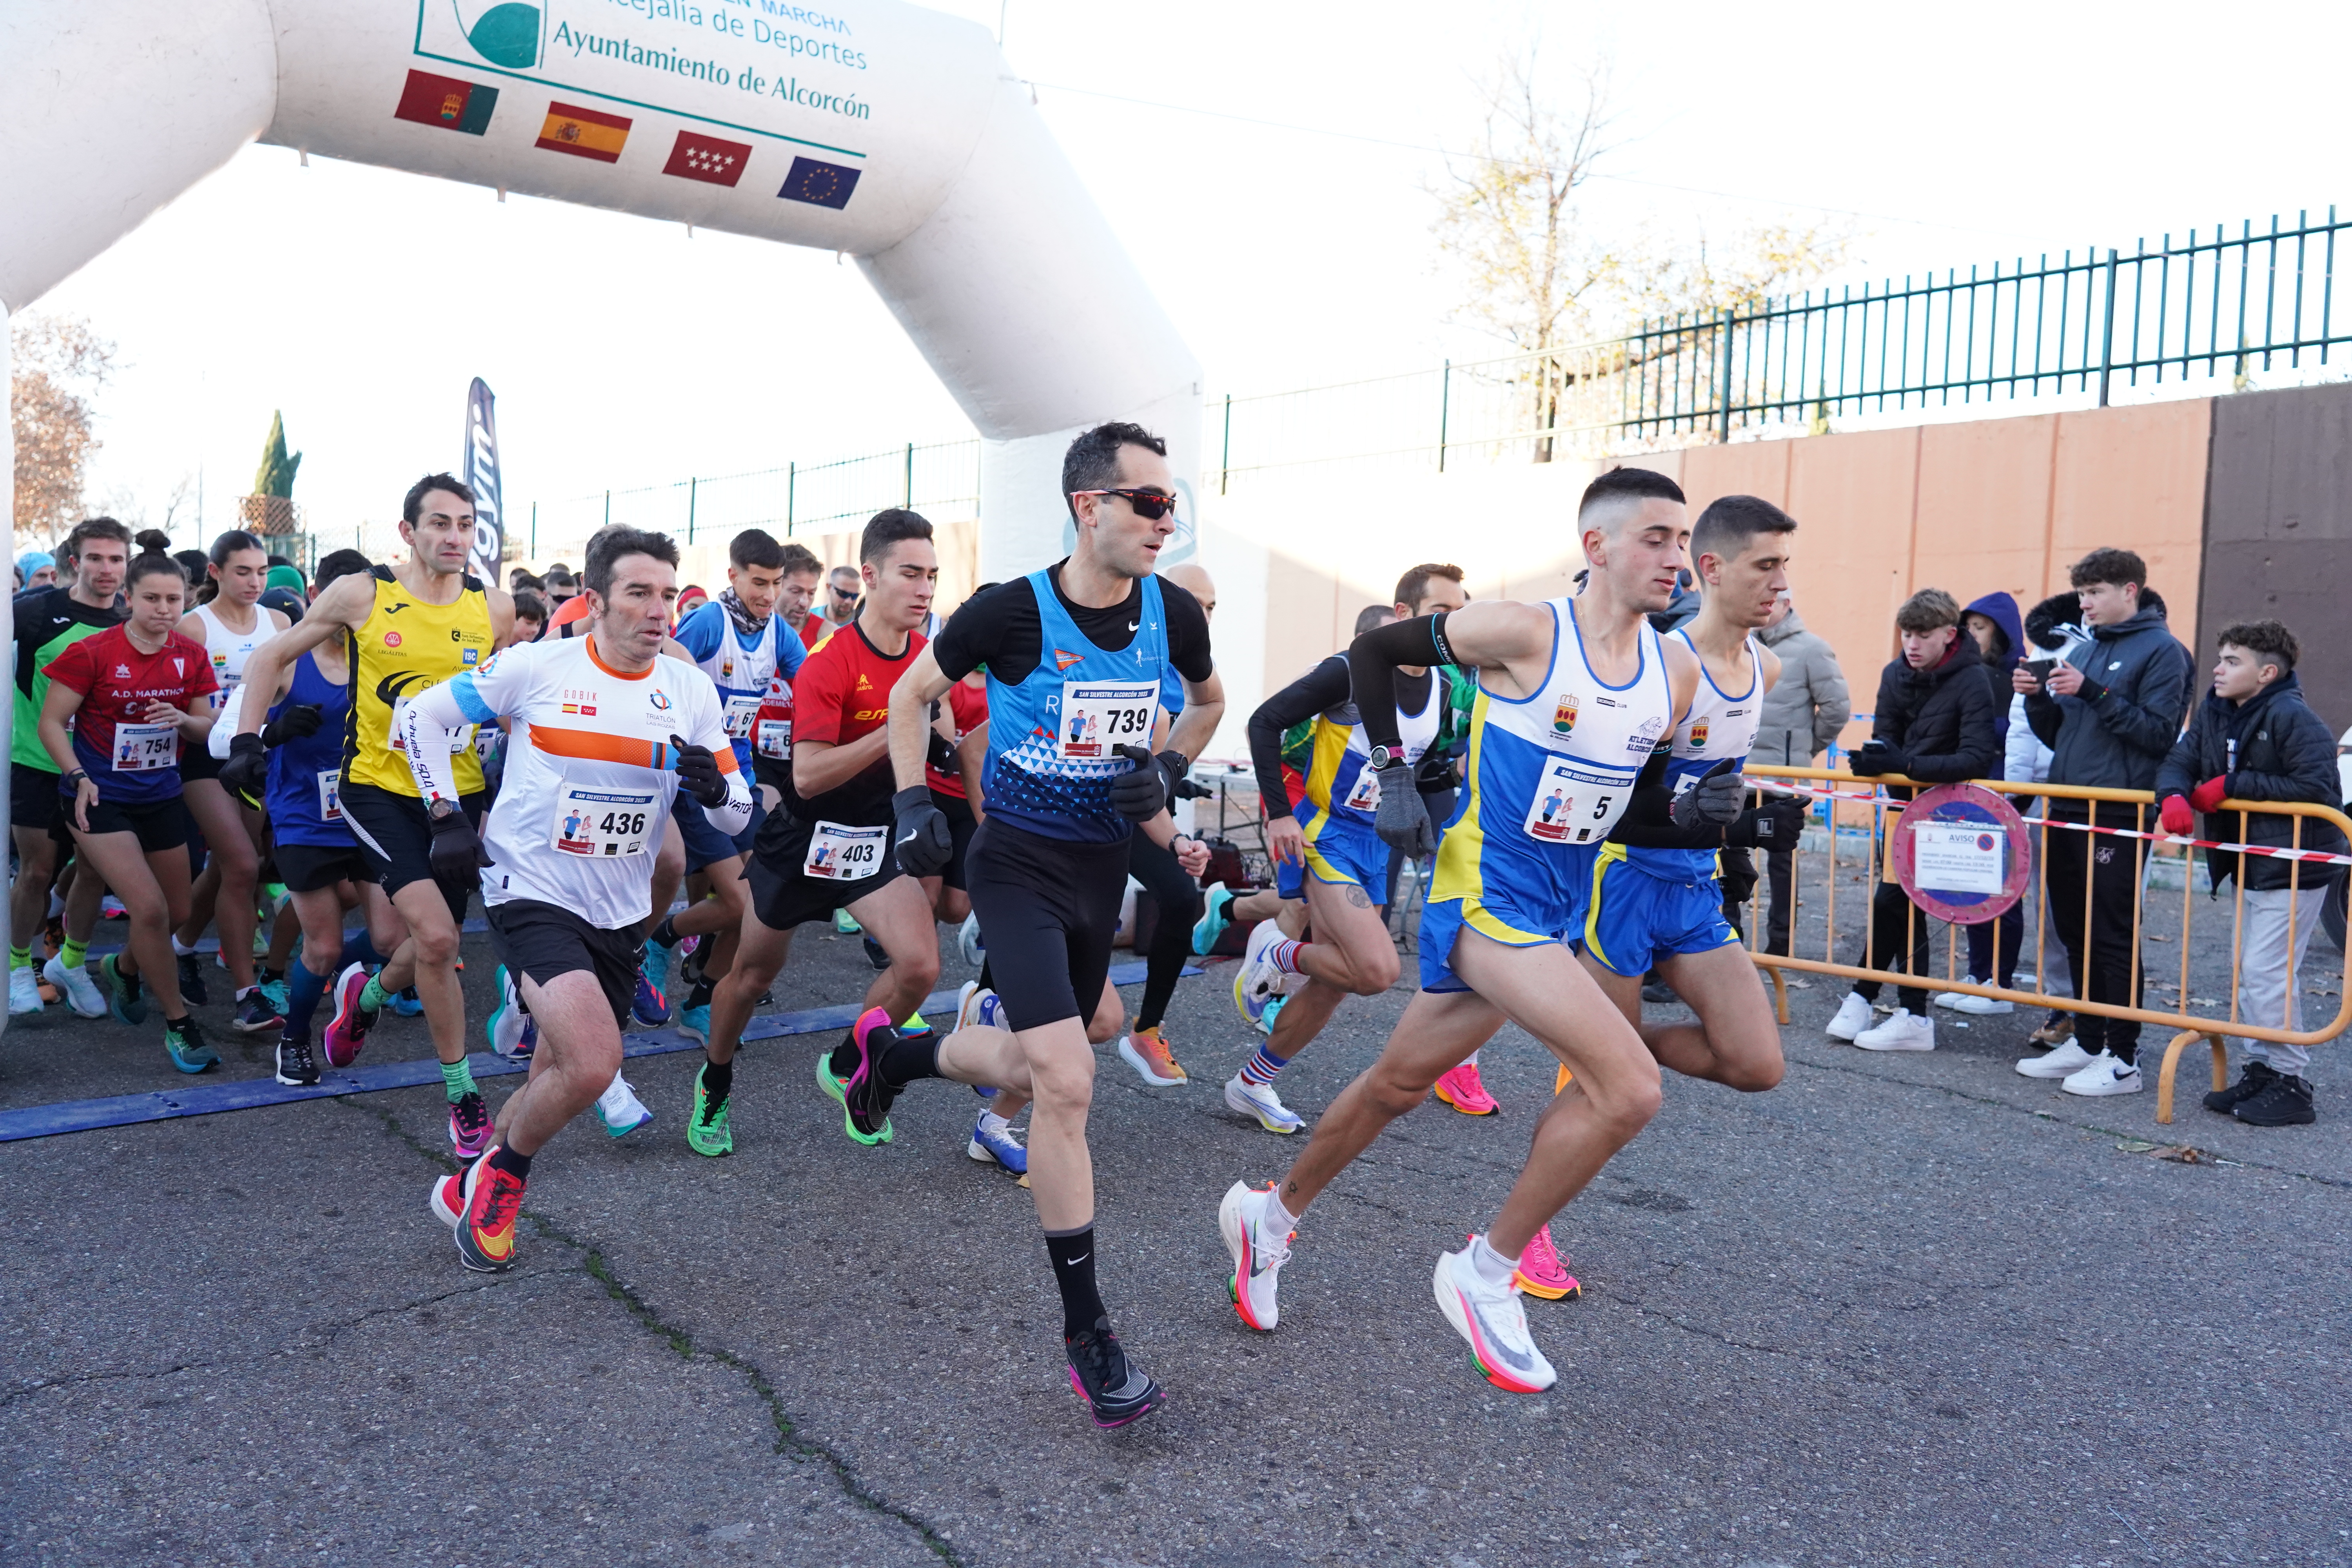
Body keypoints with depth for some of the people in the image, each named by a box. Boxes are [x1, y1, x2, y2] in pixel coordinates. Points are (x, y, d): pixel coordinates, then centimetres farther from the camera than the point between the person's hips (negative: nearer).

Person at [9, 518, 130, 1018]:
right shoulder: (39, 611, -10)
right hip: (37, 763, -3)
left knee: (96, 870, 5)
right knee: (37, 870, 0)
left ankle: (71, 962, 25)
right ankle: (19, 966, 21)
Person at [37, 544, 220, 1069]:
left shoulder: (191, 656, 0)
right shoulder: (92, 653, -12)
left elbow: (207, 727, 7)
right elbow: (52, 722, -8)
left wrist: (182, 719, -16)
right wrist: (80, 778, -21)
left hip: (161, 795, 5)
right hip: (101, 797, -5)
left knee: (177, 913, 12)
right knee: (150, 908, -16)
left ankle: (123, 968, 46)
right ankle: (179, 1024, -1)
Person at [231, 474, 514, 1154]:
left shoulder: (494, 607, 0)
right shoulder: (362, 594, -7)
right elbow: (272, 655, 6)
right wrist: (247, 735, -1)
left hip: (459, 793, 4)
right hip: (380, 788, -3)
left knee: (438, 947, 11)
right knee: (435, 937, -18)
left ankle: (367, 992, 47)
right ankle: (463, 1093, -1)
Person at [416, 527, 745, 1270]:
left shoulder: (692, 690, 1)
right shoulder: (537, 666, -9)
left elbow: (737, 817, 4)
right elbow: (421, 714, 3)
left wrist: (714, 787, -19)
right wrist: (448, 818, -5)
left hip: (618, 915, 5)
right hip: (532, 894, -5)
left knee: (560, 1081, 14)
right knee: (592, 1066, -23)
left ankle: (473, 1186, 40)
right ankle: (499, 1178, 6)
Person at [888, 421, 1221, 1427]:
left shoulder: (1172, 614, -6)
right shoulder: (1012, 611, -17)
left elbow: (1208, 700, 16)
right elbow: (912, 694, 0)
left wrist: (1167, 770, -1)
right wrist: (913, 802, -10)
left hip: (1103, 869, 6)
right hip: (1019, 865, -5)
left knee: (1033, 1067, 18)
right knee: (1066, 1082, -16)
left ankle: (894, 1054, 50)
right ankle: (1086, 1329, -3)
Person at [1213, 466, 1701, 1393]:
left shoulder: (1674, 672, 4)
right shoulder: (1524, 632, -15)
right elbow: (1373, 652, -3)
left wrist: (1690, 811, -6)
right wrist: (1396, 775, -7)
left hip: (1557, 913, 7)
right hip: (1486, 892, -7)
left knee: (1398, 1086, 18)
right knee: (1629, 1085, -19)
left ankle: (1272, 1215, 40)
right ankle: (1486, 1274, 0)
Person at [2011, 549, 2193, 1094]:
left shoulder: (2161, 650, -5)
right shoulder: (2083, 650, 17)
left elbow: (2159, 732, -14)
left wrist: (2092, 692, -19)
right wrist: (2038, 698, 1)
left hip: (2117, 815, -7)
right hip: (2067, 810, 7)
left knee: (2114, 936, -3)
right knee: (2076, 933, 12)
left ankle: (2123, 1058, 5)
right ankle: (2087, 1042, 23)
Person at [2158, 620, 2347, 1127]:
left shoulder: (2292, 717, -18)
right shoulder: (2214, 713, 5)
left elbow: (2318, 789, -23)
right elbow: (2179, 761, 3)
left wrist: (2232, 786, -21)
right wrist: (2174, 796, -20)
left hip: (2294, 870, -9)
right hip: (2248, 865, 9)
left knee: (2267, 971, -9)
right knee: (2248, 970, 14)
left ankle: (2290, 1081, 1)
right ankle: (2262, 1070, 25)